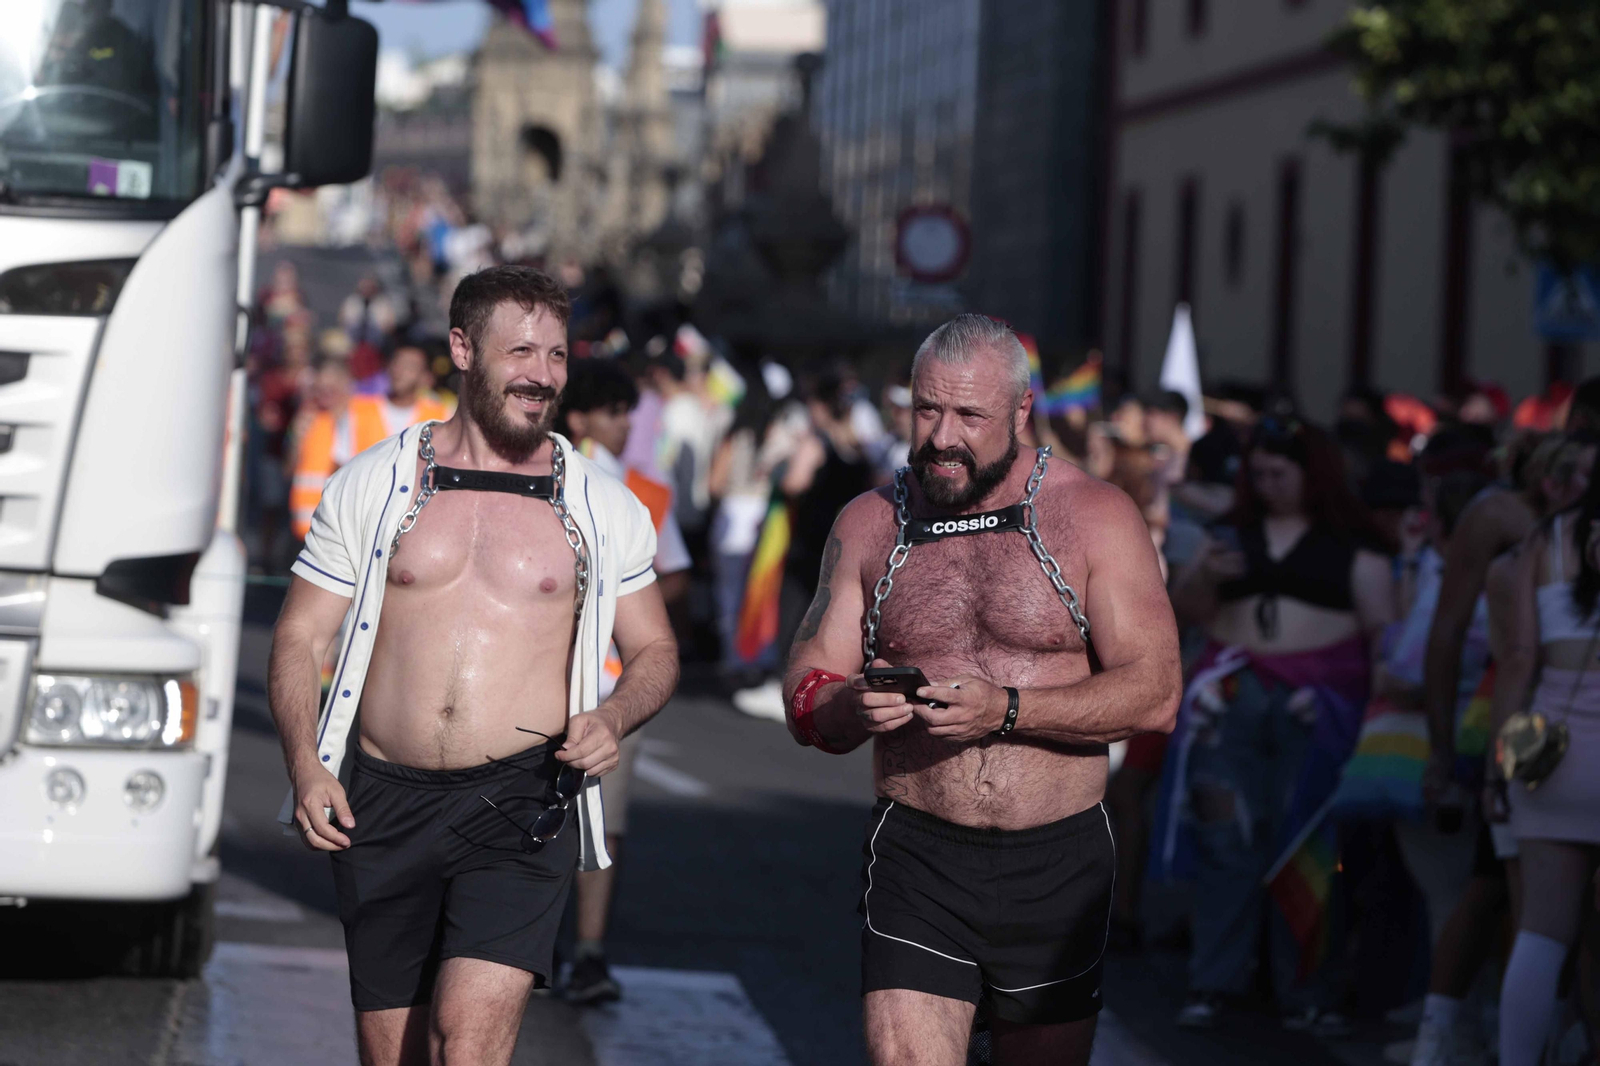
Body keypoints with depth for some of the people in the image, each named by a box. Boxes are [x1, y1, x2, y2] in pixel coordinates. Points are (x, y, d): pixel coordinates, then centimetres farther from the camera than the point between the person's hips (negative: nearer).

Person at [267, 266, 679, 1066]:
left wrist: (612, 718, -7)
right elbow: (299, 640, 7)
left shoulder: (605, 510, 8)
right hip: (383, 805, 2)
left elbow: (654, 653, 16)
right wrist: (306, 766, -9)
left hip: (521, 806, -2)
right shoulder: (371, 487, 7)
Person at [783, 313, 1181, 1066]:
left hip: (1057, 862, 0)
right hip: (916, 856, 0)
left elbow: (1154, 695, -9)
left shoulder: (1094, 518, -1)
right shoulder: (869, 525, 7)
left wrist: (1005, 710, -22)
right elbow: (806, 705, 6)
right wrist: (856, 708, -18)